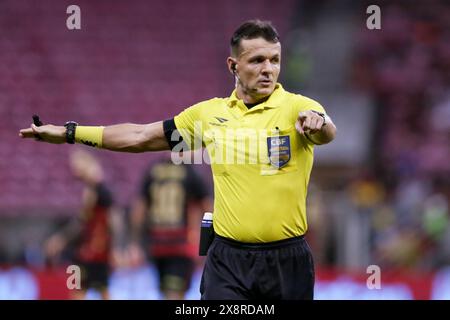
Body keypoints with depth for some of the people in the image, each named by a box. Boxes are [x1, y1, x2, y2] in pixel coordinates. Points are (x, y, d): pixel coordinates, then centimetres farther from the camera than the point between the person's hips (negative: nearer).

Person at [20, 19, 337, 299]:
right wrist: (68, 133, 16)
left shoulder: (297, 107, -4)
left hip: (287, 262, -2)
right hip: (228, 260, 2)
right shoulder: (209, 113, 8)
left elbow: (327, 131, -26)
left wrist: (319, 124, -50)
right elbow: (141, 137, 16)